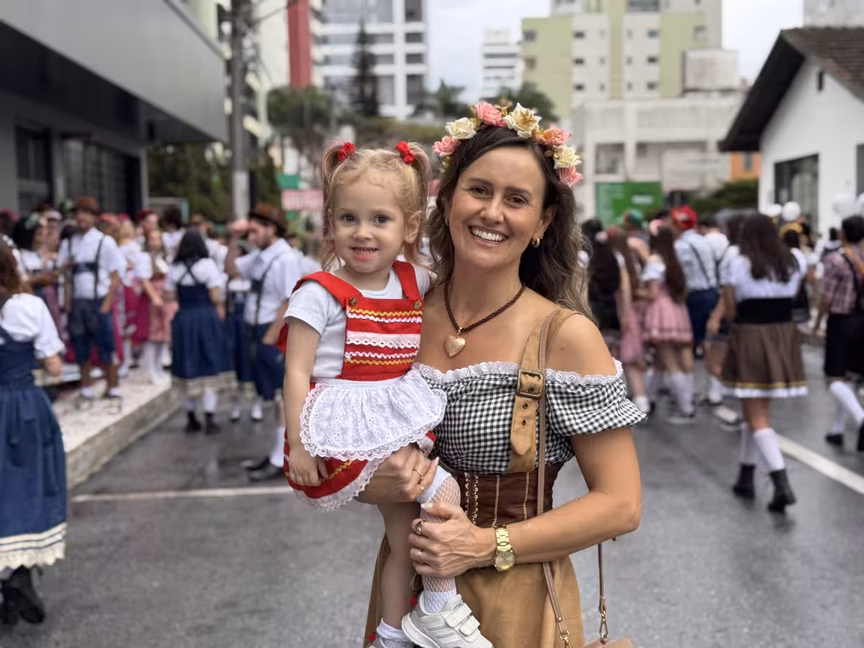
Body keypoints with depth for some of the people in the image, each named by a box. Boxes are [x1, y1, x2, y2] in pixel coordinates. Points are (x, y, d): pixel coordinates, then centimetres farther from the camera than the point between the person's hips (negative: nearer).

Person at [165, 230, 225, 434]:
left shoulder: (174, 269, 3)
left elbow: (169, 296, 5)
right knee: (207, 371, 3)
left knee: (188, 369, 13)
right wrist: (220, 316, 4)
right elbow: (216, 297, -10)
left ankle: (191, 419, 19)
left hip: (183, 320, 3)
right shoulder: (208, 265, -7)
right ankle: (209, 420, 0)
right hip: (206, 318, -3)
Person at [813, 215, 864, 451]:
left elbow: (826, 298, -13)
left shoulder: (835, 260, -15)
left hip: (841, 322, -6)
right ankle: (837, 429, 21)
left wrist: (818, 321, 1)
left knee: (835, 379, -5)